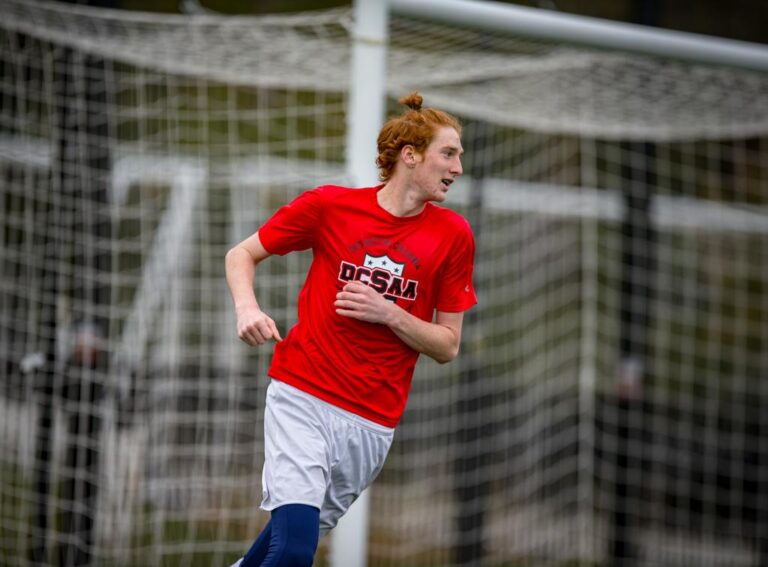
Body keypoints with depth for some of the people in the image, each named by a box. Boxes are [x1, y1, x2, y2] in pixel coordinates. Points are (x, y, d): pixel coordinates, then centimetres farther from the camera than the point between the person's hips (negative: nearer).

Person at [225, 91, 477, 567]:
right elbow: (241, 255, 10)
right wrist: (247, 308, -10)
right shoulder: (330, 205, -2)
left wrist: (388, 313, -12)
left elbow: (447, 346, 4)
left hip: (372, 421, 3)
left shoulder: (453, 235, 1)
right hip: (302, 399, -3)